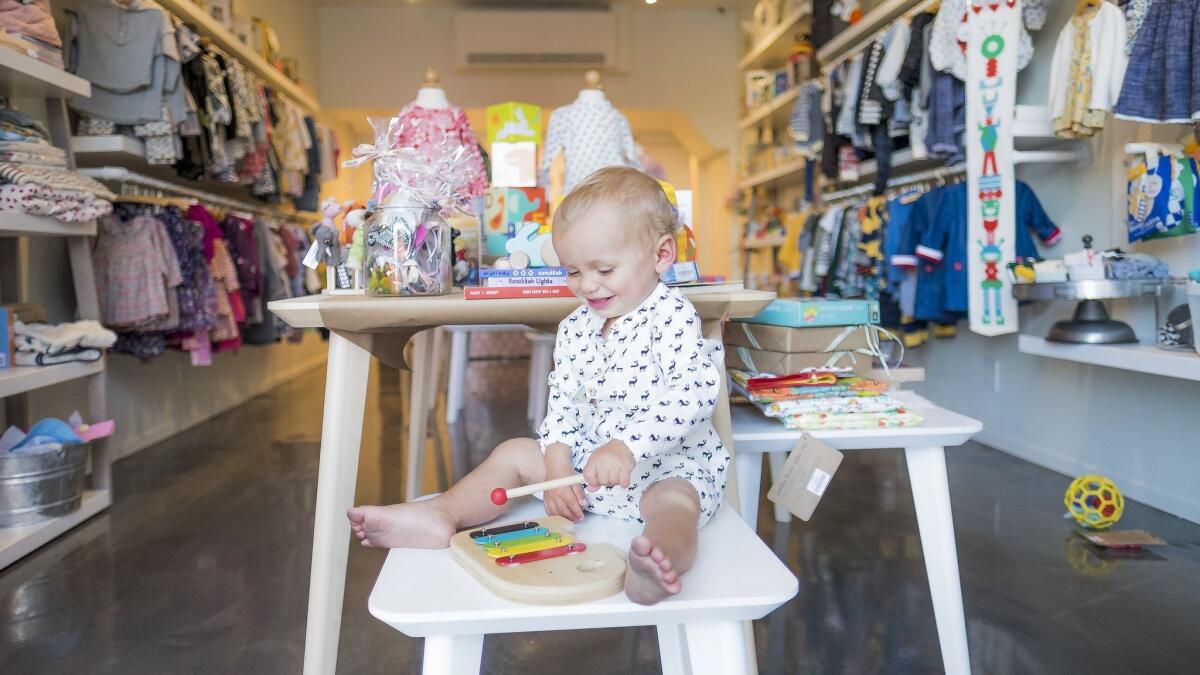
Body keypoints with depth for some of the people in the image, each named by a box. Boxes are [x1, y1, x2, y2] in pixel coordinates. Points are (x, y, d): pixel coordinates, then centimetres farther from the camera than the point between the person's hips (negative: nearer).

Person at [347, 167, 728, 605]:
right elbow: (563, 402, 8)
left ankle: (663, 559, -67)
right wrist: (558, 466, -8)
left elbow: (697, 392, -29)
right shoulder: (575, 328, 6)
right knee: (513, 454, 3)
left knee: (672, 502, -37)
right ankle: (439, 516, -6)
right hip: (588, 460, 7)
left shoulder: (673, 317, -16)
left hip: (671, 467, -7)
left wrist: (627, 447, -39)